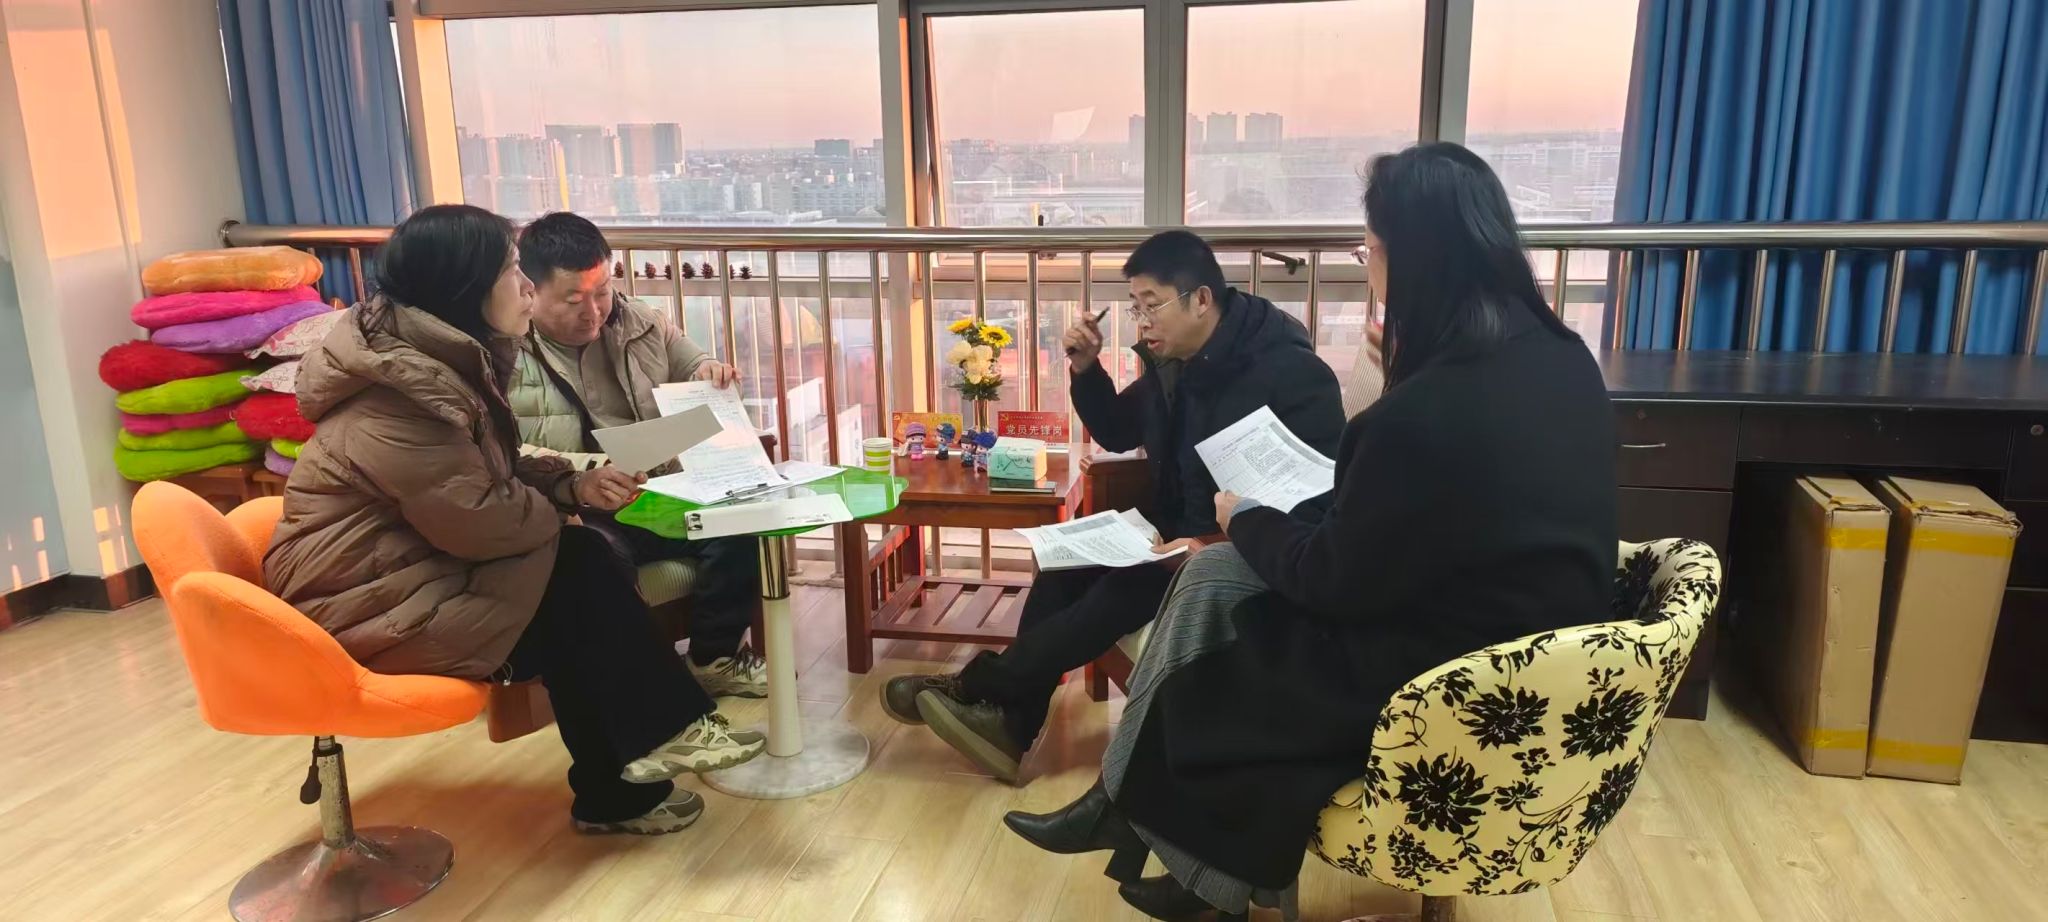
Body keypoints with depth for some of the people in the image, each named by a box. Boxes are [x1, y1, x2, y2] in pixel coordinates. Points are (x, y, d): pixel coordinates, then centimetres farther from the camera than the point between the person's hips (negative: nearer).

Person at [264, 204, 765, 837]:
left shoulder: (447, 357, 7)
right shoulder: (402, 393, -25)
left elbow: (492, 475, 13)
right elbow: (479, 519, -26)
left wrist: (571, 485, -5)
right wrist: (562, 508, -7)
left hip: (411, 566, 9)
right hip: (365, 602, -9)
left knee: (582, 561, -5)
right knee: (574, 582, -15)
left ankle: (617, 791, 1)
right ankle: (659, 735, 2)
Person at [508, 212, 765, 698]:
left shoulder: (640, 323, 10)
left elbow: (692, 366, 25)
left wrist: (709, 372, -2)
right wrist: (589, 472, -30)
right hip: (571, 516, -5)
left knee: (737, 516, -19)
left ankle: (714, 657, 2)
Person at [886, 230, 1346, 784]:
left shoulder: (1291, 372, -18)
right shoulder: (1171, 363, 6)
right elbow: (1116, 434, 18)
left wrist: (1223, 541, -34)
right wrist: (1085, 369, -1)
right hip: (1182, 537, 8)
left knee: (1131, 584, -27)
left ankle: (979, 688, -16)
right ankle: (1009, 722, -13)